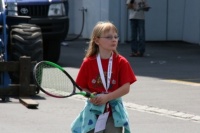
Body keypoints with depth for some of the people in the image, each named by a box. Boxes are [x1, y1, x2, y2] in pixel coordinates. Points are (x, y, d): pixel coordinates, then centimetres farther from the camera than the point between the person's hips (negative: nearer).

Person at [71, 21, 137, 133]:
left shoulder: (121, 62, -4)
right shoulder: (88, 63, -2)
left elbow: (126, 88, -9)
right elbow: (82, 87, 3)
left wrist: (107, 97, -19)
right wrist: (90, 96, -17)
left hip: (114, 112, 0)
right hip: (93, 111, 0)